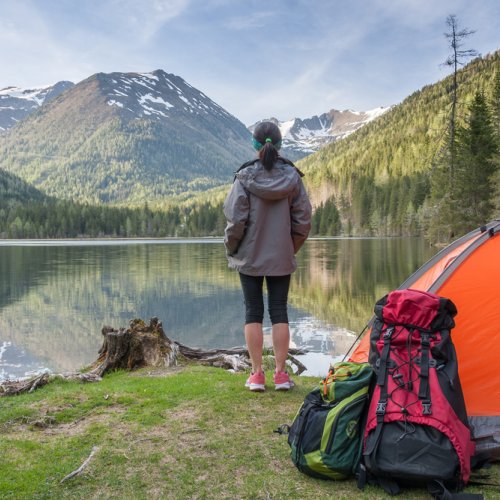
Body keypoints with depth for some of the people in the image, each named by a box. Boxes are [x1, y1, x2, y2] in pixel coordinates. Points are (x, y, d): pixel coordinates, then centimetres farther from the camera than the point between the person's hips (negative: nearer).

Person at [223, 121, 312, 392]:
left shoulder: (245, 176, -10)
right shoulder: (292, 176, -3)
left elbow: (235, 219, -11)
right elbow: (303, 219, 1)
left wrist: (231, 248, 5)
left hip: (250, 256, -2)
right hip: (282, 258, 2)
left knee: (253, 312, 7)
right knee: (279, 311, 9)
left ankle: (256, 374, 11)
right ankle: (281, 373, 13)